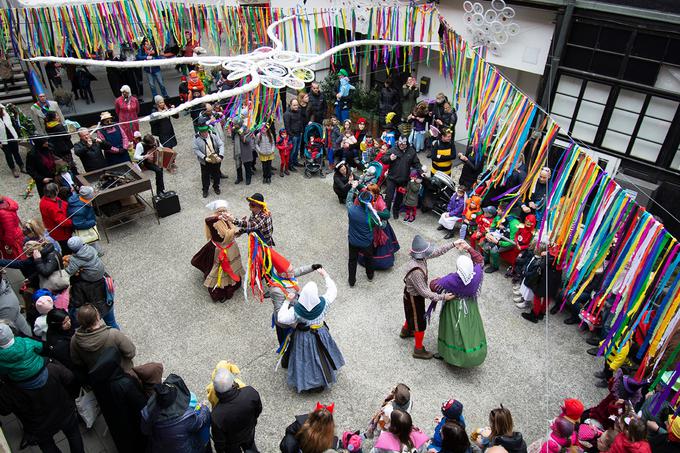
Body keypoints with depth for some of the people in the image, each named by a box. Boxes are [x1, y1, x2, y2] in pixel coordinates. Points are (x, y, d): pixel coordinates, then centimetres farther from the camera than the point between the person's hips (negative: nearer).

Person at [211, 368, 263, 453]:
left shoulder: (216, 416, -42)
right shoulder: (250, 392, -37)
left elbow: (219, 440, -23)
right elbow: (259, 410, -13)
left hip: (232, 443, -2)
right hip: (249, 432, 2)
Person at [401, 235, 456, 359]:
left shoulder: (420, 258, -17)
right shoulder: (416, 271, -41)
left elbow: (437, 251, -5)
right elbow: (424, 292, -34)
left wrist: (453, 244, -8)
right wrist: (442, 297, -33)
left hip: (411, 293, 8)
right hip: (414, 297, -8)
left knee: (412, 315, 33)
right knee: (420, 323, 10)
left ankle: (406, 331, 61)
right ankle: (419, 350, 29)